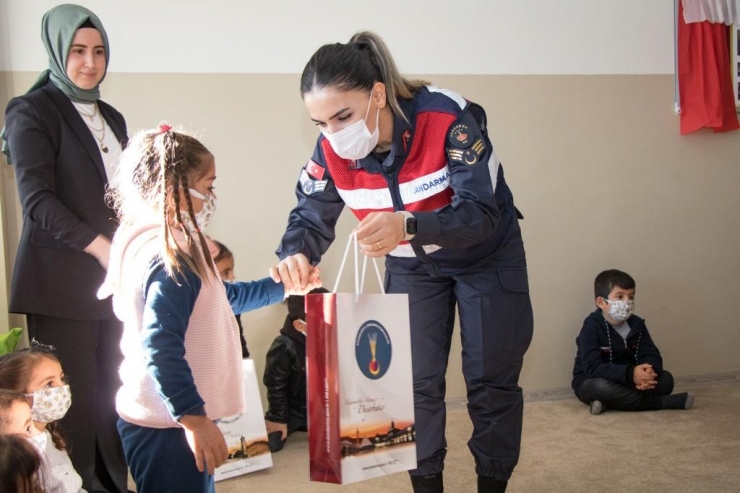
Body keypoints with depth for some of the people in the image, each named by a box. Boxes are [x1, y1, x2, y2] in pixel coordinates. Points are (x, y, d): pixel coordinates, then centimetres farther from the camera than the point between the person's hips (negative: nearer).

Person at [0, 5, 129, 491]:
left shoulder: (112, 117, 18)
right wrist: (101, 248, -20)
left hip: (115, 277, 6)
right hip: (63, 281, -6)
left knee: (113, 395, 5)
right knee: (75, 397, -4)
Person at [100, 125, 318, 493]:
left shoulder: (167, 246, 11)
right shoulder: (172, 260, -21)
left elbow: (222, 297, 25)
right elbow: (160, 348, -29)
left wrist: (281, 286, 29)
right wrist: (195, 418, -27)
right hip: (167, 427, -10)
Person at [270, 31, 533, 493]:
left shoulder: (448, 118, -34)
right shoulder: (332, 149, -21)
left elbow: (481, 213, -38)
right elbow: (310, 217, -10)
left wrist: (407, 226, -57)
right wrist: (295, 256, -34)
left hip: (487, 257, -3)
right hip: (412, 266, 3)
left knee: (491, 378, 4)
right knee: (415, 382, 2)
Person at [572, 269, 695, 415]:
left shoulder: (637, 324, -1)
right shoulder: (592, 326, -20)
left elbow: (651, 355, -6)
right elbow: (592, 368, -29)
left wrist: (649, 371, -32)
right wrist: (630, 373, -40)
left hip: (625, 381, 6)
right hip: (590, 382, -6)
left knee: (665, 379, -12)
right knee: (601, 387, -40)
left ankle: (610, 402, -23)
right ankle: (662, 402, -27)